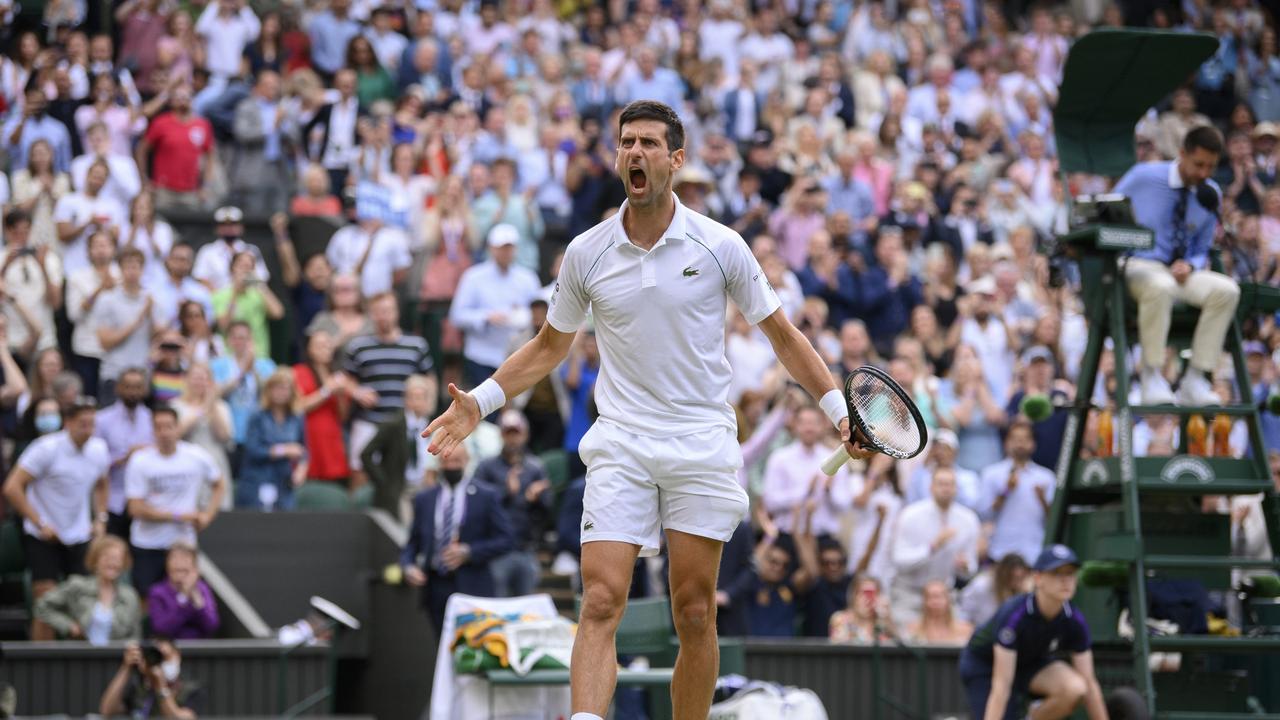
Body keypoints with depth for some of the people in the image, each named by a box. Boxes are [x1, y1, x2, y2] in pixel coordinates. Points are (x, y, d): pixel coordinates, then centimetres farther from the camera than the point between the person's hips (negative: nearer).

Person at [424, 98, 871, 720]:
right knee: (600, 602, -14)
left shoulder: (720, 247, -1)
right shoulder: (585, 254, 4)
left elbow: (782, 335, 9)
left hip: (701, 450, 0)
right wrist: (480, 401, 8)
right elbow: (549, 347, 18)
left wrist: (838, 410, 4)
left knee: (695, 615, 1)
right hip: (620, 447, 1)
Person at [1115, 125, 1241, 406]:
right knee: (1160, 287, -42)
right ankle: (1152, 378, -31)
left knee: (1227, 290, -26)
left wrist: (1190, 265, -9)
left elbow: (1202, 250, 15)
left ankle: (1197, 380, -24)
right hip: (1140, 266, -5)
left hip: (1182, 270, 5)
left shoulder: (1211, 195, 6)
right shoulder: (1145, 177, -6)